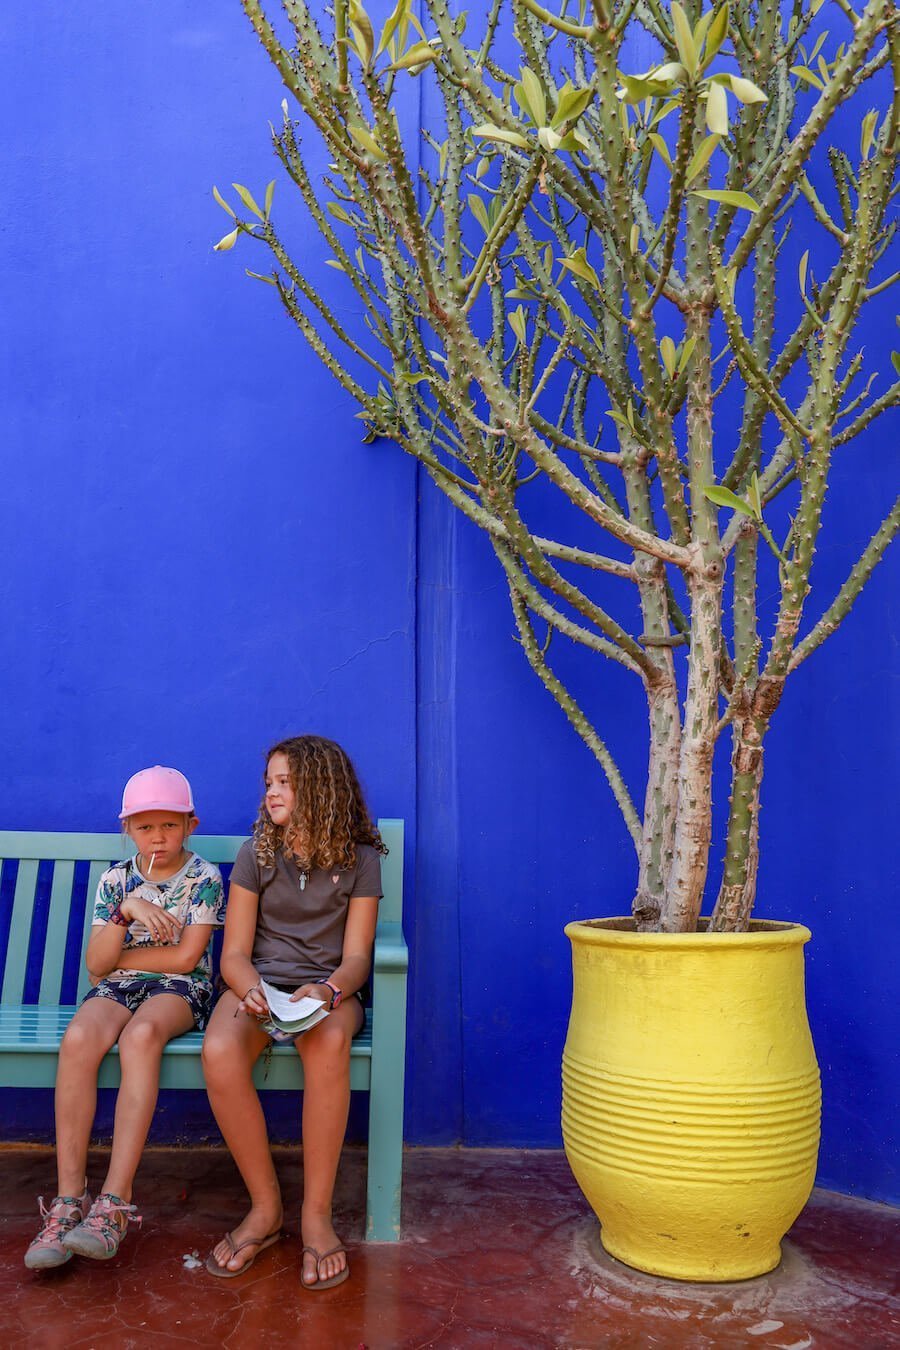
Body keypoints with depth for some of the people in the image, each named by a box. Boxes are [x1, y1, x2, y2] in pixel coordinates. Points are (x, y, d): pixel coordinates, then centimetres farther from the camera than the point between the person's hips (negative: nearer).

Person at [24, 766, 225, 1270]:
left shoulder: (204, 877, -1)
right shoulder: (116, 879, 8)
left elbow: (186, 956, -8)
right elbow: (96, 966, 1)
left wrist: (118, 955, -1)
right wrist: (126, 911, -15)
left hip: (180, 988, -3)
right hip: (118, 986, 3)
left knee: (141, 1034, -37)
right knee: (79, 1038, -31)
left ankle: (115, 1200, -34)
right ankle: (69, 1198, -24)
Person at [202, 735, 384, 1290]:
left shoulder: (359, 859, 1)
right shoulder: (256, 854, 5)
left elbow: (355, 958, -3)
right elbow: (235, 953, 1)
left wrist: (327, 991, -26)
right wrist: (252, 992, -21)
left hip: (328, 989, -1)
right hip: (258, 982, 2)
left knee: (328, 1043, -37)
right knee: (220, 1052, -32)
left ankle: (317, 1213, -22)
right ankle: (266, 1208, -14)